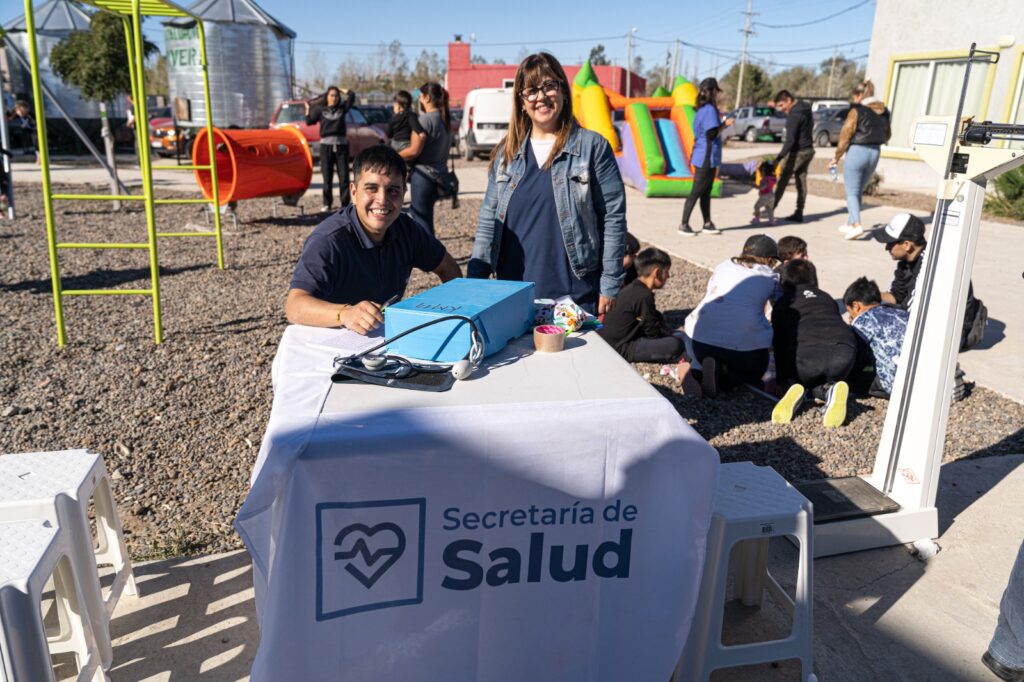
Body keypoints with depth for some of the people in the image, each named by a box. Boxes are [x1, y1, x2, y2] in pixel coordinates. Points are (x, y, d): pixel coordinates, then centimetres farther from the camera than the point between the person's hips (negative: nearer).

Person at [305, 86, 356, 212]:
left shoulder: (342, 108, 11)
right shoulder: (320, 110, 9)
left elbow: (352, 96, 6)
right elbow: (309, 122, 7)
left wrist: (342, 90, 17)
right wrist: (307, 109, 6)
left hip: (341, 145, 1)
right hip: (326, 145, -1)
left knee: (343, 176, -2)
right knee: (327, 176, 1)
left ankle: (345, 203, 0)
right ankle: (327, 204, 6)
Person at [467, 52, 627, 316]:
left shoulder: (593, 147, -2)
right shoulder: (506, 152, 9)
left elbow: (613, 218, -3)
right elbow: (489, 219, 11)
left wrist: (610, 285, -7)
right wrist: (474, 279, 3)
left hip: (575, 295, -3)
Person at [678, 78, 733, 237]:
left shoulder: (703, 109, 12)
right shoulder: (710, 109, -16)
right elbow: (712, 134, -22)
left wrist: (718, 119, 20)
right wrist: (724, 123, -9)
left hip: (707, 158, 9)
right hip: (706, 158, -9)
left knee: (706, 191, 13)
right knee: (696, 192, -4)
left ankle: (707, 224, 19)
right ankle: (684, 225, 2)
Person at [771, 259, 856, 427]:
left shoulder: (782, 303, 26)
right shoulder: (827, 298, 35)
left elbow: (779, 344, 26)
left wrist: (781, 380, 38)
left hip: (806, 352, -2)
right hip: (844, 350, 2)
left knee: (795, 380, 28)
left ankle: (796, 390, -7)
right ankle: (830, 389, -6)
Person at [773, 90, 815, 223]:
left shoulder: (794, 115, -19)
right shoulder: (805, 109, 10)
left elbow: (790, 139, -26)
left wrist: (779, 157, -30)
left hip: (797, 152, -10)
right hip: (808, 150, 10)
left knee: (782, 180, -3)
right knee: (801, 182, 9)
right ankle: (799, 214, 11)